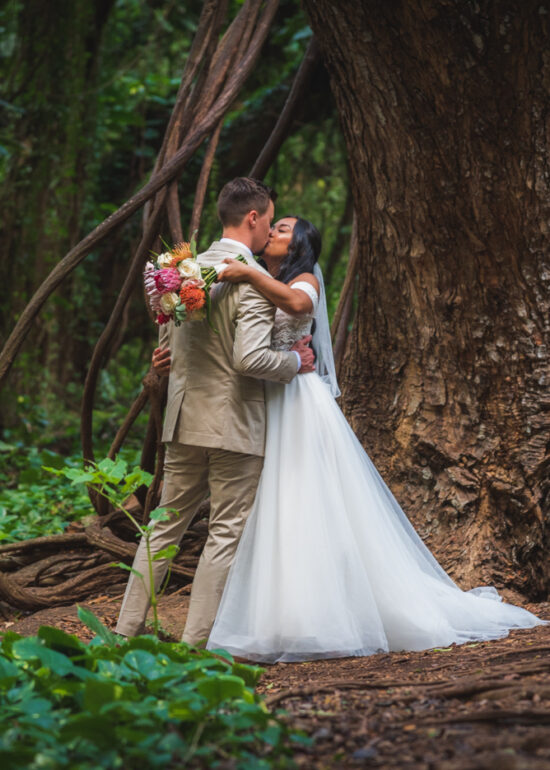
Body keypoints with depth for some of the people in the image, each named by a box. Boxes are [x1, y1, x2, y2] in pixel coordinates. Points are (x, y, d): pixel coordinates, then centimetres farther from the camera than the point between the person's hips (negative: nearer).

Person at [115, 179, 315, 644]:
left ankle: (128, 629, 18)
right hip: (235, 425, -7)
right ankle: (197, 642, 5)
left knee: (167, 524, 15)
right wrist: (295, 361, -9)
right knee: (226, 534, 3)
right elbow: (250, 358, -24)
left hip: (185, 419, 7)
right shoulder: (255, 281, -15)